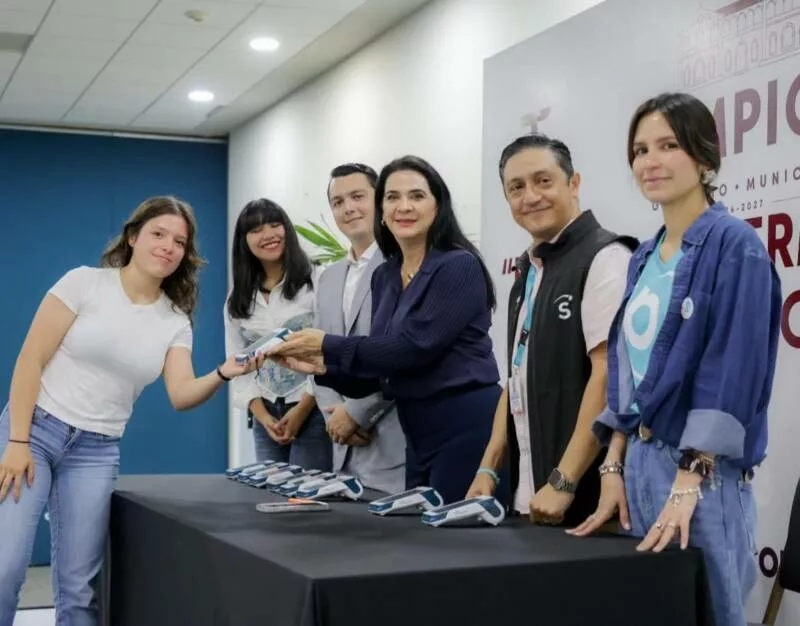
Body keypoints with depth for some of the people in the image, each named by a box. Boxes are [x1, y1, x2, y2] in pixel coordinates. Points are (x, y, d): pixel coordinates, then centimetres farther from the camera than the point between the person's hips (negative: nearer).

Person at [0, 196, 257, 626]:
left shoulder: (176, 322, 6)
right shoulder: (85, 282, -5)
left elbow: (180, 395, -4)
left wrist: (223, 374, -25)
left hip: (97, 451, 4)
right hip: (35, 429, -3)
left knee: (78, 586, 1)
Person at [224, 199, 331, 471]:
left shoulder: (316, 282, -5)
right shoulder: (237, 299, 9)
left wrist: (302, 409, -13)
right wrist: (262, 416, -5)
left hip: (313, 411, -4)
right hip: (265, 416, 5)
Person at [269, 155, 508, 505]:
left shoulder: (459, 266, -12)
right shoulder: (384, 277, 12)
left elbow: (414, 346, -20)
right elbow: (380, 371, 14)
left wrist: (327, 346, -13)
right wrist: (321, 366, -3)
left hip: (467, 428, -8)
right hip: (418, 435, 8)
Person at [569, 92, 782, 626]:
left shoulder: (734, 245, -9)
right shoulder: (645, 258, 13)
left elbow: (730, 374, -16)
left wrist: (688, 483, -20)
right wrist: (615, 469, 8)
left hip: (701, 471, -7)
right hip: (641, 461, 7)